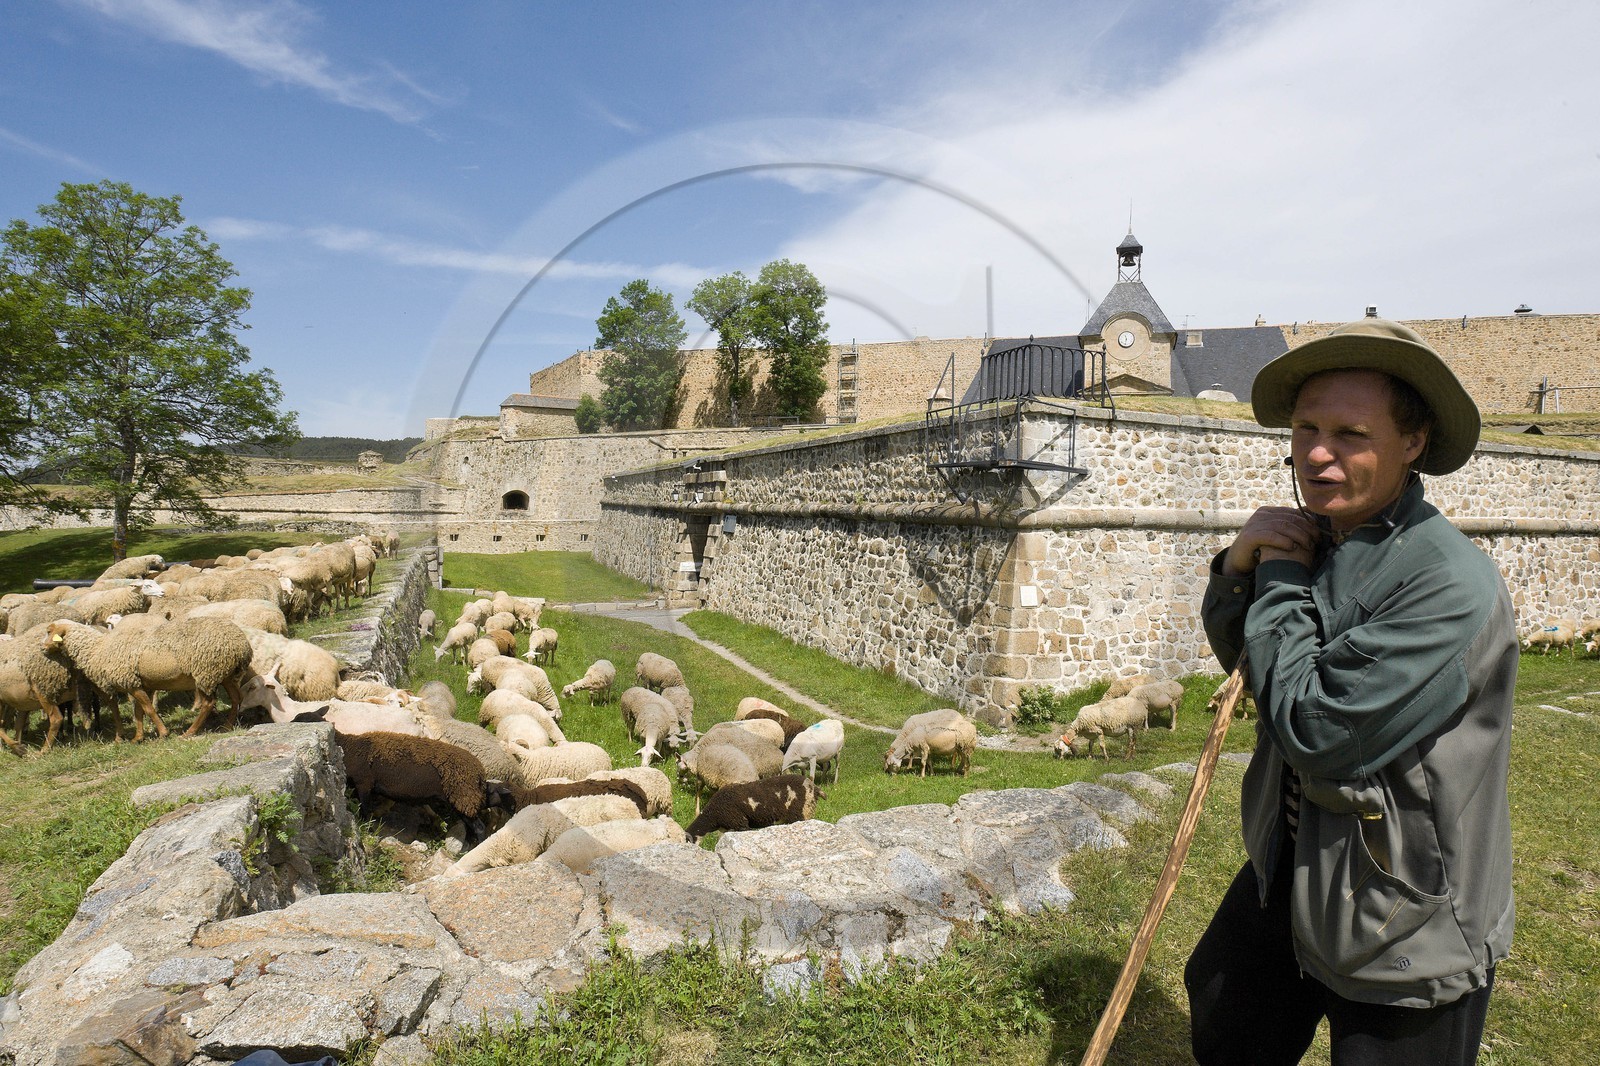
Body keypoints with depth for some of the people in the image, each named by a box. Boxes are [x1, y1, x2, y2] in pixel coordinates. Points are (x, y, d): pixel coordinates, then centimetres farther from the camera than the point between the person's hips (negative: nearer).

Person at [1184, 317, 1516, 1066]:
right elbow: (1238, 655, 8)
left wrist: (1278, 579, -21)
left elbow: (1314, 730, -31)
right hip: (1288, 874, 7)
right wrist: (1237, 567, -13)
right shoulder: (1315, 541, -5)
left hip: (1404, 931, -7)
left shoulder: (1450, 583, -28)